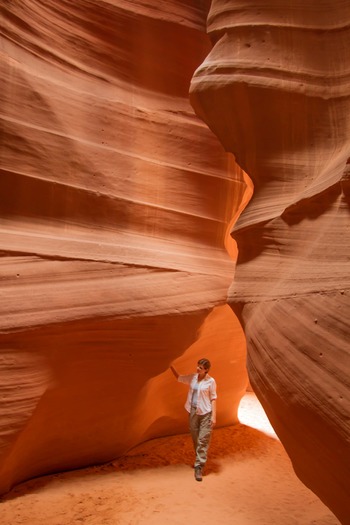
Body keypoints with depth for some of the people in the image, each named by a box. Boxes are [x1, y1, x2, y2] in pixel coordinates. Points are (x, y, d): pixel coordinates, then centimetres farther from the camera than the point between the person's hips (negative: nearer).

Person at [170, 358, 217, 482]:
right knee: (195, 439, 14)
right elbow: (178, 378, 16)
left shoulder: (211, 381, -10)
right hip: (193, 412, 5)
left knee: (203, 440, -6)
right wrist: (171, 366, 6)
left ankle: (199, 468, -2)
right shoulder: (192, 378, 2)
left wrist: (214, 416, -11)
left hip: (205, 413, -5)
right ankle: (199, 461, 33)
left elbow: (213, 399, -7)